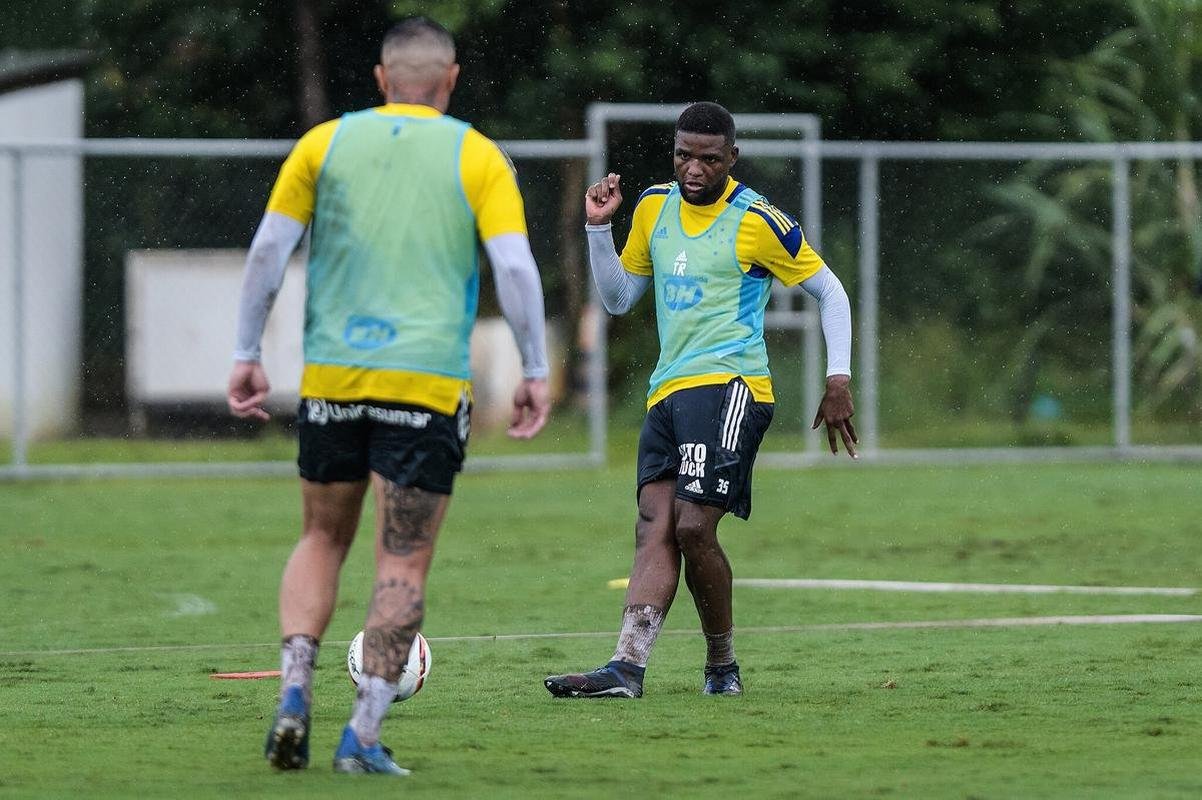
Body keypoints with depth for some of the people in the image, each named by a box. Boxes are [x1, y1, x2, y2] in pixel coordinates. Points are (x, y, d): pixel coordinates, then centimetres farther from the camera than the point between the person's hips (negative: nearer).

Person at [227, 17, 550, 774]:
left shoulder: (326, 143, 7)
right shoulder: (477, 157, 2)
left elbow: (268, 249, 4)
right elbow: (515, 265, -7)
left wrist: (248, 356, 11)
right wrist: (536, 372, 0)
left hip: (332, 376, 2)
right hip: (428, 384, -2)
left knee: (323, 540, 19)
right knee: (404, 564, 3)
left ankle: (294, 692, 0)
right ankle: (363, 734, -3)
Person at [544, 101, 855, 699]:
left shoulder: (757, 221, -4)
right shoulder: (653, 207, 14)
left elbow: (829, 291, 4)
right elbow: (617, 298, 22)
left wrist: (838, 380, -1)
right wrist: (598, 228, 7)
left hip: (728, 386, -6)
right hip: (666, 393, 6)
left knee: (693, 527, -15)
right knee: (654, 529, -7)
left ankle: (723, 665, 2)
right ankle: (626, 667, -20)